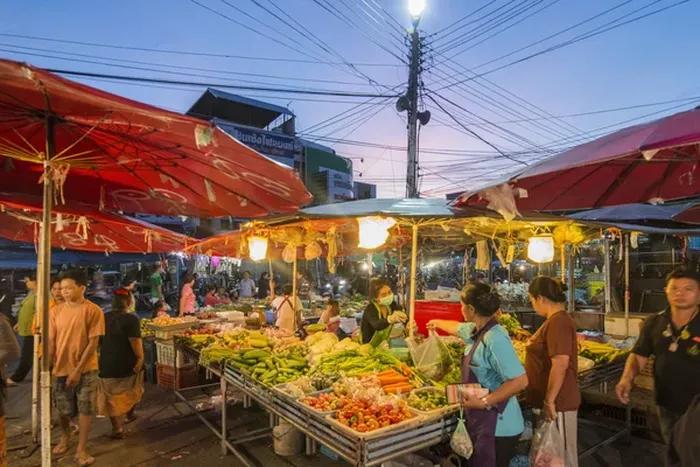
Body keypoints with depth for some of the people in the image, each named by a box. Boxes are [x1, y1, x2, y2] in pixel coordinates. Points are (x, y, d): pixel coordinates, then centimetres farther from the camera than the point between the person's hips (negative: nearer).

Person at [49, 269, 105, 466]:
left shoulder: (93, 311, -13)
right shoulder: (56, 311, -1)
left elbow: (93, 343, -13)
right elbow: (51, 342, 3)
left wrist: (78, 370, -15)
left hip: (85, 369, -3)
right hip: (61, 368, 4)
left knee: (85, 409, 4)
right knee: (63, 409, 17)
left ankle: (81, 449, 18)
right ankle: (65, 438, 43)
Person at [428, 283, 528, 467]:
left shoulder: (495, 339, -25)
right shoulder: (476, 330, 3)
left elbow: (520, 381, -27)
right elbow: (457, 327, 27)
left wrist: (484, 402, -26)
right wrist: (438, 323, 44)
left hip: (498, 427, -8)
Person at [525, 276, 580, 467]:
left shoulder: (558, 322, -22)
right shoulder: (555, 320, 10)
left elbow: (560, 364, -27)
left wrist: (549, 400, -24)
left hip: (558, 402, -10)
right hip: (554, 399, 10)